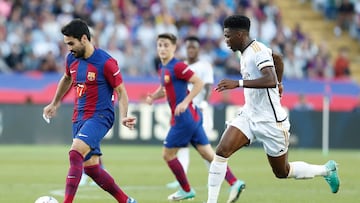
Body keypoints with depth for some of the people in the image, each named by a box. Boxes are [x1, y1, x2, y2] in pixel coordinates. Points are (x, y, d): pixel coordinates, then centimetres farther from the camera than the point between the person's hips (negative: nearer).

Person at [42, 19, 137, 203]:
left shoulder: (106, 62, -15)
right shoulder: (71, 59, 5)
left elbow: (121, 92, -8)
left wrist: (124, 117, -22)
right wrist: (55, 104, 33)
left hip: (99, 117, -8)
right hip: (79, 117, 8)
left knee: (75, 154, -27)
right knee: (91, 167, 10)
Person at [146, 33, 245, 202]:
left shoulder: (177, 66, -14)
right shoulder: (163, 68, 14)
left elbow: (199, 83, -19)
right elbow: (164, 89, 28)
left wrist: (185, 102, -24)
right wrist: (152, 96, 7)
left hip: (185, 117, -9)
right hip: (191, 117, 9)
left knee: (168, 154, 2)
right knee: (207, 153, 5)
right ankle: (234, 182, 0)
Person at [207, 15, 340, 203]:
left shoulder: (258, 50, -18)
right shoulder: (245, 53, 9)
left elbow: (271, 81, -34)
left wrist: (238, 83, -38)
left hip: (270, 121, -8)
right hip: (248, 116, 8)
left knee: (282, 172, 7)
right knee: (221, 151, -14)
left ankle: (327, 170, 30)